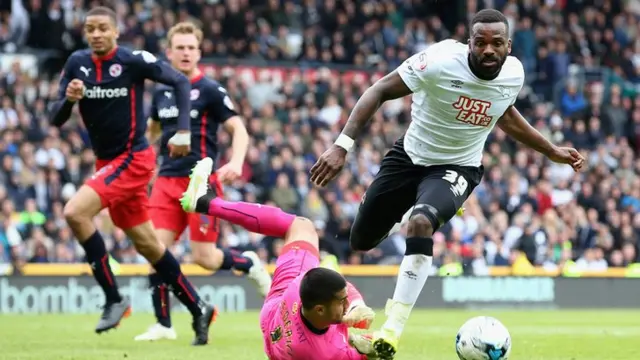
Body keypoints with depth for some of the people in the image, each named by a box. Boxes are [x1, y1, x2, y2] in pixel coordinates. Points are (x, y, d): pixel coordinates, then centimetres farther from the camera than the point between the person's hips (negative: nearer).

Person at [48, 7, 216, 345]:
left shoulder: (133, 61, -13)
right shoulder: (77, 63, 1)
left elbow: (180, 81, -5)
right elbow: (56, 119, 1)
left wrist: (183, 130, -13)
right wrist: (68, 99, -20)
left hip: (133, 158, -6)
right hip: (106, 161, 6)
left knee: (75, 212, -23)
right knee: (147, 244, 12)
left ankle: (113, 299, -13)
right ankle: (198, 309, 24)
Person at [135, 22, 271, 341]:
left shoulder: (210, 90, -5)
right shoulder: (161, 92, 11)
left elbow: (238, 129, -9)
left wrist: (236, 163, -26)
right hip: (167, 180, 5)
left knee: (204, 257, -7)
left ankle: (250, 264, 24)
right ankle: (163, 325, 1)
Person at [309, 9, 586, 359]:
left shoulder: (514, 74, -13)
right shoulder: (441, 61, -27)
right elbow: (380, 91, -21)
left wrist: (551, 151, 16)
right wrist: (342, 145, -30)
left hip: (456, 168, 0)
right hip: (409, 156, 0)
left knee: (421, 223, -32)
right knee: (361, 241, 9)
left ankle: (392, 329, -29)